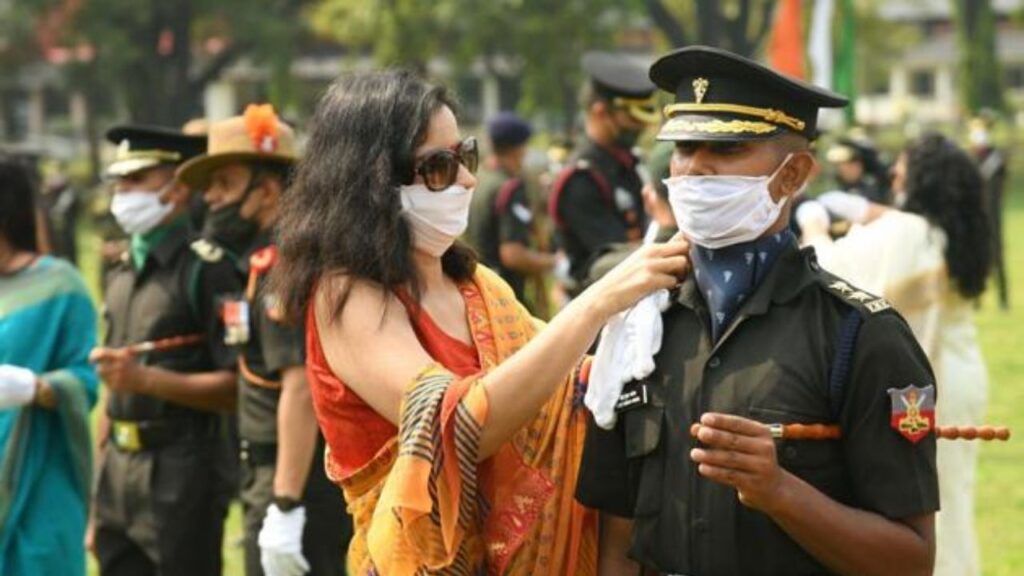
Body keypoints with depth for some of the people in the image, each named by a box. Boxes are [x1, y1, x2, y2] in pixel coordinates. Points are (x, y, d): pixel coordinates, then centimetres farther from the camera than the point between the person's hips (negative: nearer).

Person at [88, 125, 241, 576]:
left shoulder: (207, 270, -9)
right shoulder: (121, 274, 16)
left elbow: (236, 386, -13)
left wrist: (147, 378, -23)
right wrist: (98, 504, 19)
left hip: (180, 475, -8)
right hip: (120, 473, 8)